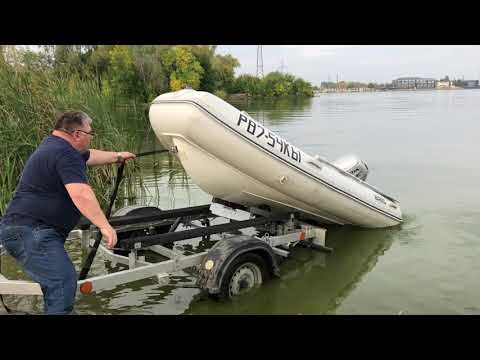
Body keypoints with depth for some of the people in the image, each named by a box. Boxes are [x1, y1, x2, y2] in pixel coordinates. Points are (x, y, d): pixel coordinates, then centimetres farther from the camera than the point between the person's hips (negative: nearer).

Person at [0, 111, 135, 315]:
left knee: (57, 281, 13)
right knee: (63, 281, -19)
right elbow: (80, 194, -29)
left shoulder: (54, 146, 19)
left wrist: (117, 157, 48)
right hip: (30, 231, -11)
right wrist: (104, 226, -32)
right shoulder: (65, 154, -16)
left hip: (24, 229, 11)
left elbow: (90, 156, 36)